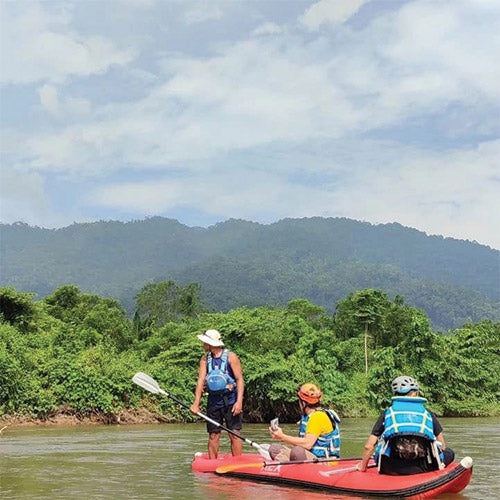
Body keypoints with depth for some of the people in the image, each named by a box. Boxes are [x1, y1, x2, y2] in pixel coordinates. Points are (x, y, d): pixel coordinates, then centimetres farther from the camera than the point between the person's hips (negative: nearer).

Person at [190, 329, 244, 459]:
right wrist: (196, 403, -11)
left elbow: (240, 379, -8)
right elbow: (201, 380, 0)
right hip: (213, 401, 4)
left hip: (230, 400, -4)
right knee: (213, 435, 6)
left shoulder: (231, 357, -5)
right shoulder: (205, 359, 8)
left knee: (234, 434, -5)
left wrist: (239, 401, -18)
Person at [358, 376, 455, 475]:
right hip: (422, 468, -1)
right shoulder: (427, 413, 12)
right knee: (449, 453, 24)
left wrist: (362, 467, 24)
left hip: (392, 469, 1)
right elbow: (442, 447, 17)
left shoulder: (388, 412, 12)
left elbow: (369, 446, 8)